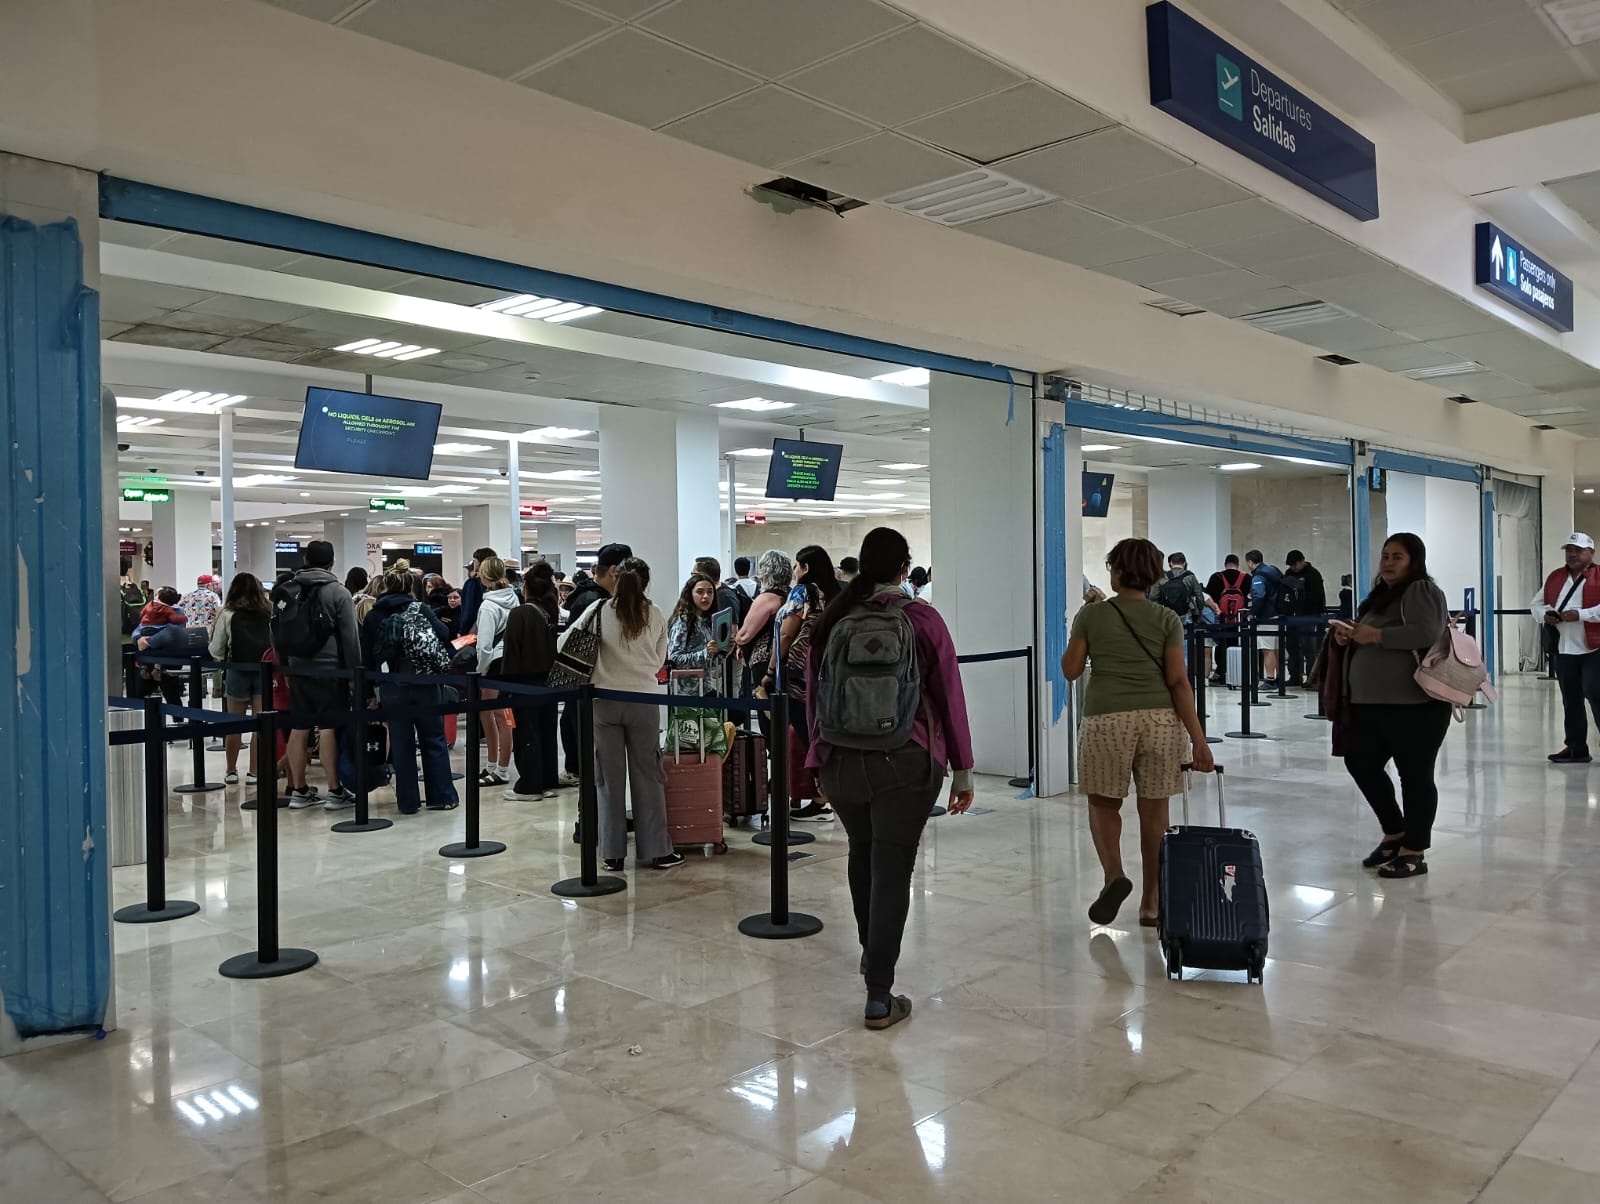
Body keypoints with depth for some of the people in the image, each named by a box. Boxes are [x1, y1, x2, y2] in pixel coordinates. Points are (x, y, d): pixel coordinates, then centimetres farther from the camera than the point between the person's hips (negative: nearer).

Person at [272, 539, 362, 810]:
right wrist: (354, 672, -5)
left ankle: (299, 791, 14)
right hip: (329, 669, -5)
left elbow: (276, 633, 13)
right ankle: (335, 792, 0)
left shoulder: (286, 591, 9)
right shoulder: (338, 592, -7)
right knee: (329, 728, -3)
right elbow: (350, 637, -10)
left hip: (297, 669, 5)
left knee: (298, 728, 8)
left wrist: (285, 666, 17)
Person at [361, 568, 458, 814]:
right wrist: (439, 663, 6)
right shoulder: (421, 608, 1)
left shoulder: (372, 617, 4)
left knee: (401, 744, 7)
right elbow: (444, 635, -11)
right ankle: (442, 796, 12)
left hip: (392, 688, 1)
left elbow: (367, 658, 3)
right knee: (434, 739, 9)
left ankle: (407, 801, 11)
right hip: (425, 684, 0)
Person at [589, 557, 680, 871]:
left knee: (609, 777, 7)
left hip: (604, 699, 0)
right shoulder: (655, 615, -2)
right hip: (643, 698, 0)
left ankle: (612, 853, 12)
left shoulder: (600, 611, -6)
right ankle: (656, 850, 12)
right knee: (647, 775, 8)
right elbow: (660, 660, 8)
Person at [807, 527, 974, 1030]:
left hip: (841, 762, 4)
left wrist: (821, 757, 21)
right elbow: (949, 696, -5)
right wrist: (962, 770, 3)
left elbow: (813, 697, 9)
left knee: (862, 853, 24)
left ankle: (871, 952, 44)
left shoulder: (831, 622, 2)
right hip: (906, 763, -3)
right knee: (892, 870, 1)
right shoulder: (922, 620, -6)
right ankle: (879, 997, 2)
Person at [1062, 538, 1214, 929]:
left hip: (1107, 720, -1)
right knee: (1154, 810, 11)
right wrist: (1198, 739, -3)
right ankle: (1151, 904, 19)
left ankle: (1113, 874, -8)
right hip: (1161, 719, 1)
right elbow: (1178, 681, -3)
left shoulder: (1091, 616, 2)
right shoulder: (1167, 619, 4)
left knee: (1103, 803, 16)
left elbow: (1071, 670, 6)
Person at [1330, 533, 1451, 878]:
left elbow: (1428, 632, -24)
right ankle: (1394, 833, 29)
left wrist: (1375, 635, -21)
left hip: (1414, 704, -10)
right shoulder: (1381, 594, 20)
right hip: (1372, 703, 10)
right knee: (1361, 763, 13)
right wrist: (1348, 636, 7)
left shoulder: (1421, 590, -8)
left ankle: (1414, 853, 8)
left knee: (1415, 775, -1)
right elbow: (1367, 637, 29)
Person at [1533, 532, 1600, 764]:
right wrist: (1544, 614, -2)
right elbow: (1536, 603, 18)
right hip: (1564, 650, 6)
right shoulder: (1555, 578, 13)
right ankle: (1576, 749, 19)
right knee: (1571, 700, 11)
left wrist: (1580, 614, -22)